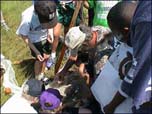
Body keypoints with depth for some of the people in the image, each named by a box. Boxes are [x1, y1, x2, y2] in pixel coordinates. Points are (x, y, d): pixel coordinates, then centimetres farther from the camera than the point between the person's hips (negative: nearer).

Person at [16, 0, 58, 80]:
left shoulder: (50, 10, -29)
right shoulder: (27, 19, -40)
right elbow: (24, 36, -21)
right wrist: (36, 51, -19)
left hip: (45, 37, 4)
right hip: (35, 40, -4)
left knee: (46, 57, 15)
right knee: (39, 60, 7)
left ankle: (41, 75, 41)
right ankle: (37, 79, 33)